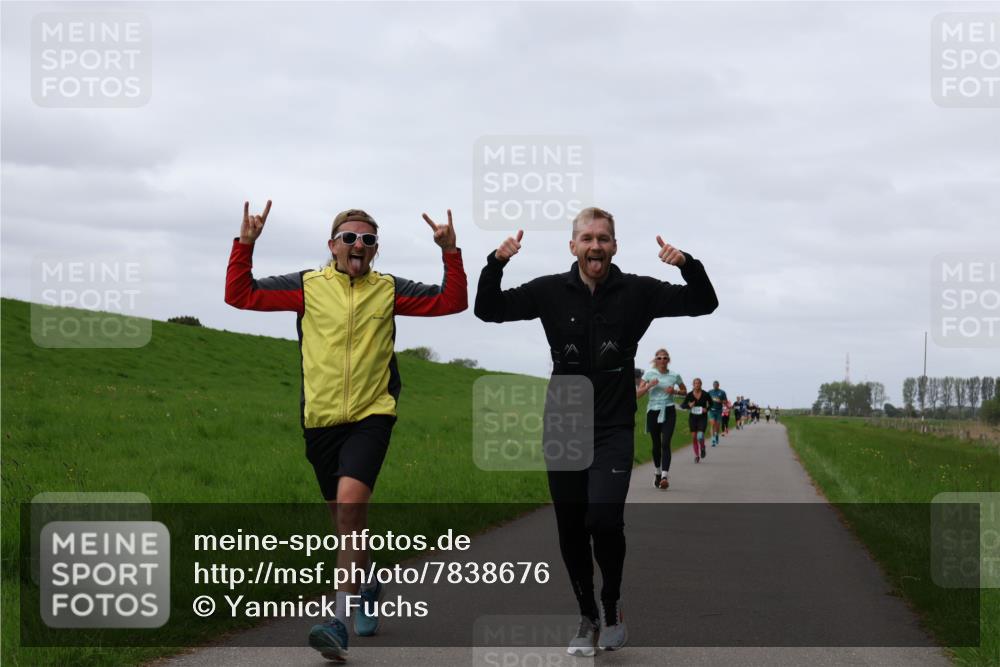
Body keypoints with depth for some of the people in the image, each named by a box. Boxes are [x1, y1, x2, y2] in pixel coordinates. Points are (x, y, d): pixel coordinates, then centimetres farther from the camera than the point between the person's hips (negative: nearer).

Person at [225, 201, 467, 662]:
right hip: (320, 420, 2)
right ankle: (366, 589, 43)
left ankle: (341, 622, -25)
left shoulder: (389, 290, 5)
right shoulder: (307, 286, 4)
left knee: (350, 503, -22)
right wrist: (245, 244, -10)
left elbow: (452, 301, 4)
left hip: (371, 417, -2)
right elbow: (239, 295, 1)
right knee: (344, 515, 15)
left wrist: (450, 253, -8)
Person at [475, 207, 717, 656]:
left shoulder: (637, 292, -2)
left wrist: (688, 264, -21)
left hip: (614, 429, -2)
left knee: (604, 520, -19)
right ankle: (588, 618, 25)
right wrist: (495, 264, -17)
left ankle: (612, 605, 6)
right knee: (571, 532, 6)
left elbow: (703, 302, -1)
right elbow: (488, 311, 1)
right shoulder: (551, 291, 0)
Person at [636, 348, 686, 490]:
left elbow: (684, 391, 17)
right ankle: (657, 472, 32)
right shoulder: (649, 374, 1)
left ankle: (665, 476, -23)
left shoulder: (674, 376, 2)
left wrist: (674, 391, -4)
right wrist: (649, 385, -18)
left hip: (668, 412, -1)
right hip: (653, 411, 1)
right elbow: (638, 394, 0)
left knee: (665, 443, -15)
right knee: (656, 444, 10)